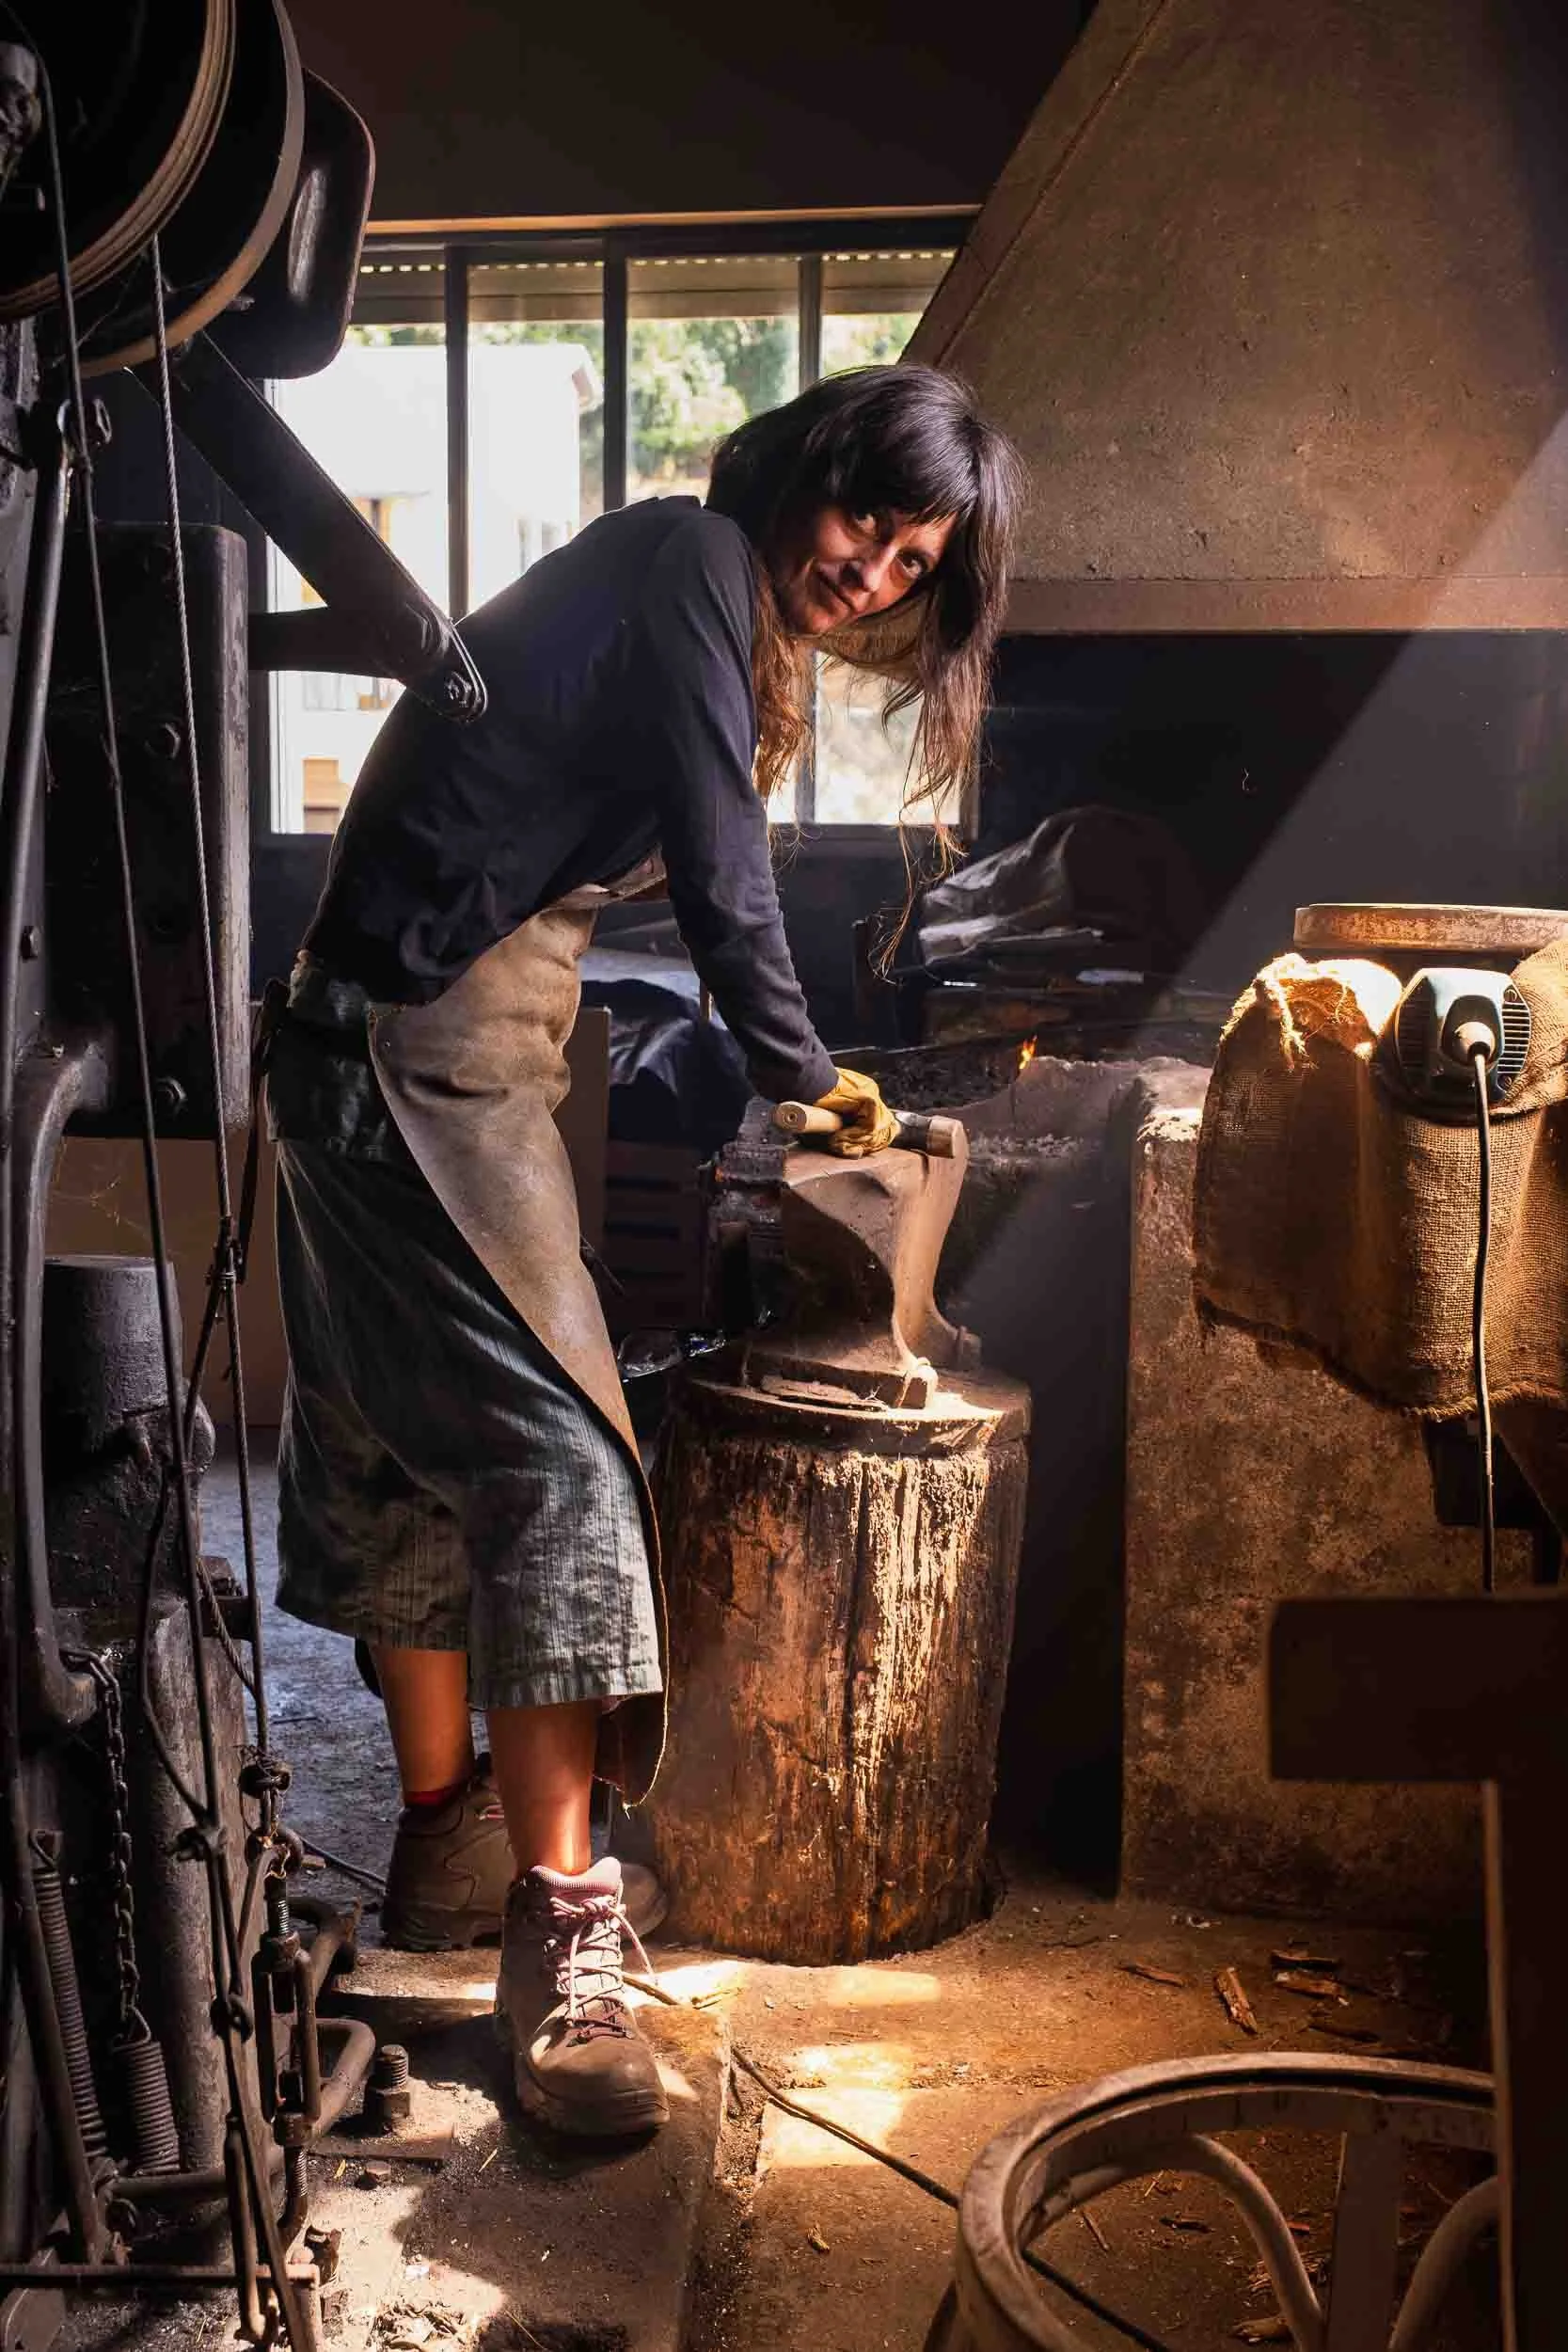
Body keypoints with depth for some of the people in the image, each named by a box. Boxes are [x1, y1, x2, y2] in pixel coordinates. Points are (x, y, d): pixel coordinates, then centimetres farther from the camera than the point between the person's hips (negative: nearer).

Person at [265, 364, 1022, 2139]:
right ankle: (561, 1944, -13)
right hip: (433, 1045, -10)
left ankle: (447, 1843, 27)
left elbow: (689, 869, 20)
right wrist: (802, 1072, -1)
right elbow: (721, 875, -12)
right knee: (558, 1456, -15)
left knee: (406, 1453, 14)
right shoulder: (696, 560, -9)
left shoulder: (703, 583, 20)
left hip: (381, 1044, 10)